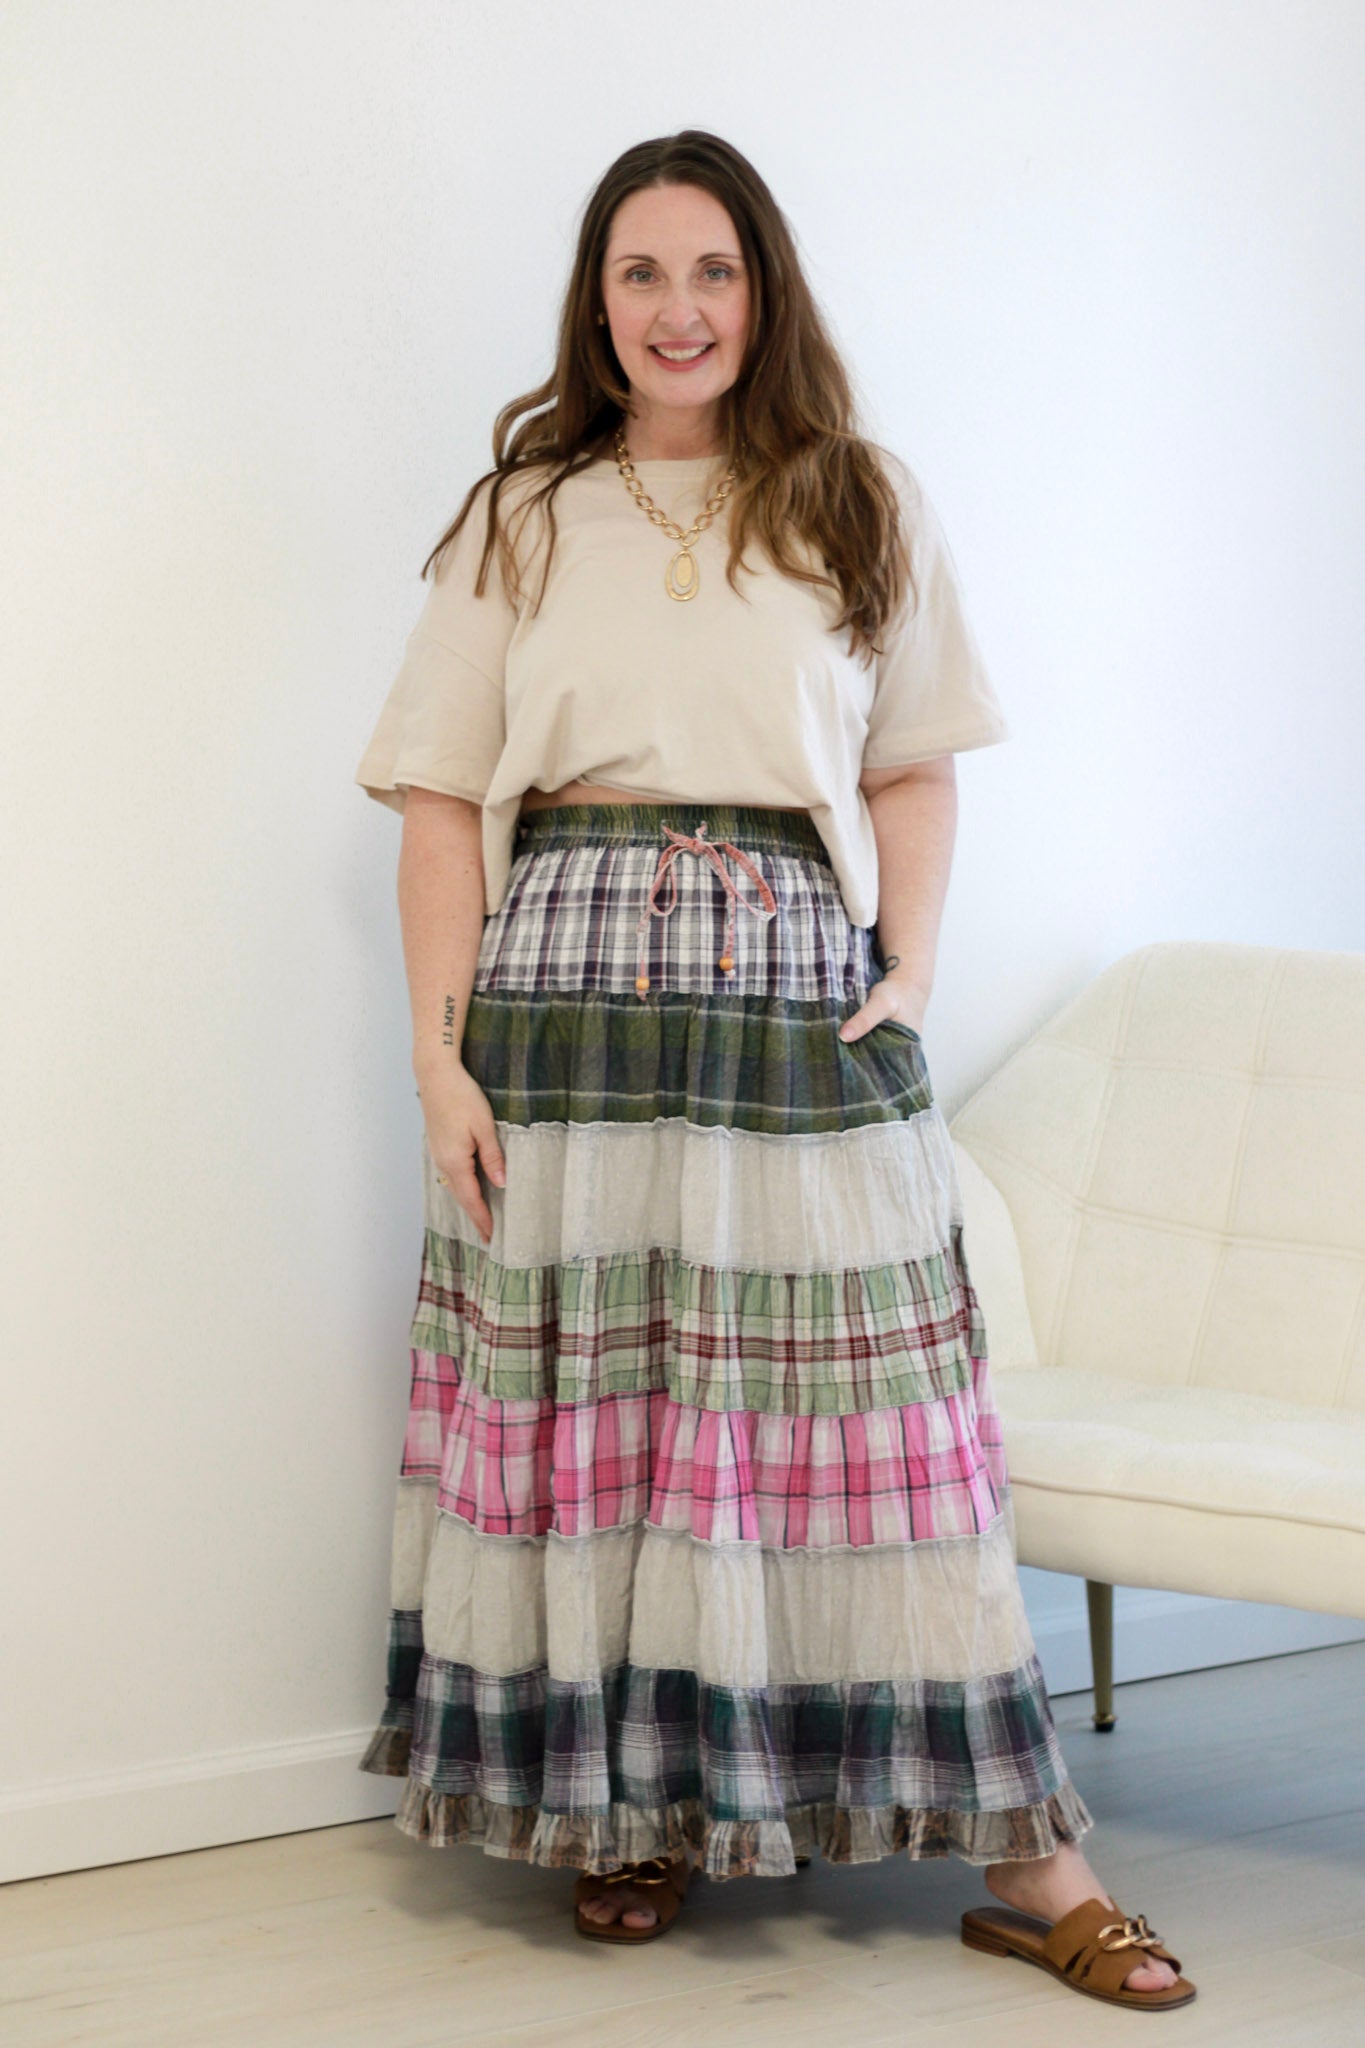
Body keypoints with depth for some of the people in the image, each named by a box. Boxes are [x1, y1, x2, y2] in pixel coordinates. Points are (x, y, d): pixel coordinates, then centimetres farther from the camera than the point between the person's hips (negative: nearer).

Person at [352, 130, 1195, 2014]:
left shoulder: (867, 509, 13)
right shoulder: (523, 520, 12)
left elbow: (912, 768, 12)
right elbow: (444, 797, 7)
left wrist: (911, 967, -4)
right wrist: (439, 1050, -3)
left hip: (797, 990, -1)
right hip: (570, 983, 1)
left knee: (861, 1404, -2)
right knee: (586, 1400, 2)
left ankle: (1024, 1861, 2)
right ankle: (626, 1802, 16)